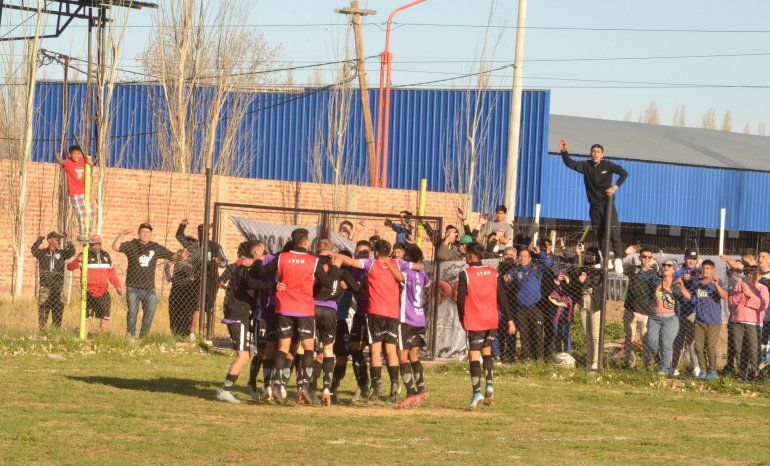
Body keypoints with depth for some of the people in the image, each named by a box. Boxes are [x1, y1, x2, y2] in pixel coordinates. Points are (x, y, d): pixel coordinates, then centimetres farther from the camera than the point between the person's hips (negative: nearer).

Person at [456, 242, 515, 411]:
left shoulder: (466, 274, -7)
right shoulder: (493, 273, 6)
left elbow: (460, 299, -6)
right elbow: (501, 298, 4)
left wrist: (462, 320, 8)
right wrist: (509, 319, 5)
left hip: (474, 321, -4)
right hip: (492, 320, 4)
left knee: (474, 356, -4)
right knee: (487, 351, 20)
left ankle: (477, 392, -14)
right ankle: (490, 385, 3)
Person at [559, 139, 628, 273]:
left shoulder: (608, 165, -3)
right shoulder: (586, 166, 4)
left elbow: (624, 173, -6)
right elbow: (570, 163, -1)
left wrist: (615, 187, -16)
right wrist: (564, 151, -15)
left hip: (607, 203, -4)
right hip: (594, 206, 4)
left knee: (613, 231, -13)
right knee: (600, 234, 6)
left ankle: (618, 259, -16)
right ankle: (605, 260, 11)